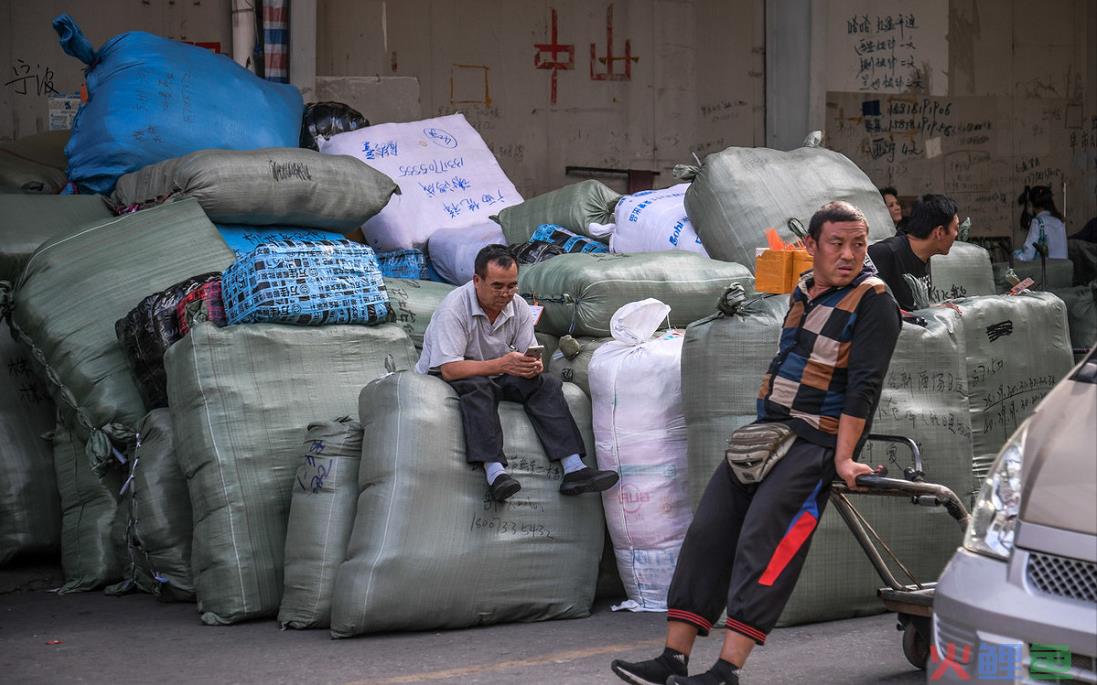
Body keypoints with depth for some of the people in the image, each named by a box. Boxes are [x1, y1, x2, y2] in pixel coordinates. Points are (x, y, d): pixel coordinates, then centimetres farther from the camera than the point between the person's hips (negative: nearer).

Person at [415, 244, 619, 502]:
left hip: (496, 376, 6)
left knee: (547, 384, -16)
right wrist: (501, 365, -38)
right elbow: (450, 369, -29)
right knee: (478, 387, -38)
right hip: (443, 379, -6)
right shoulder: (454, 308, -22)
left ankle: (574, 469, -28)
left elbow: (531, 355, 1)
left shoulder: (518, 307, -1)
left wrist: (534, 365, -26)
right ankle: (495, 473, -53)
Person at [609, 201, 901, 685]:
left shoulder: (873, 301, -7)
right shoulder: (804, 291, 15)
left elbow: (864, 385, -14)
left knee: (762, 537, -21)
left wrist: (843, 457, -20)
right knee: (708, 531, -2)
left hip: (818, 441, -7)